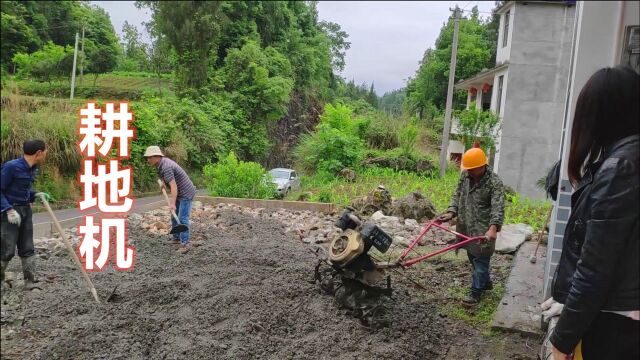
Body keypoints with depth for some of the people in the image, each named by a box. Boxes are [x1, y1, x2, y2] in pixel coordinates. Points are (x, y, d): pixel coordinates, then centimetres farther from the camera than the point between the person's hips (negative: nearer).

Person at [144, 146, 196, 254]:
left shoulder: (166, 167, -27)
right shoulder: (164, 161, 4)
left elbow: (174, 186, -35)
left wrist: (172, 204, -41)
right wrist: (163, 182, 24)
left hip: (186, 193, -10)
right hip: (180, 193, 10)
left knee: (182, 218, -14)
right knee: (174, 216, 14)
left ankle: (184, 244, -13)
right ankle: (177, 239, 25)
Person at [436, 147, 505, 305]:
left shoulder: (495, 182, -17)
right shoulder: (465, 175, 3)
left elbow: (498, 208, -26)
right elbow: (457, 195, 12)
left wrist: (493, 228, -39)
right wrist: (451, 212, -3)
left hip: (483, 230, -7)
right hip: (466, 227, 7)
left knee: (480, 260, 0)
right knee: (473, 257, 19)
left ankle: (475, 292, 10)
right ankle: (486, 282, 39)